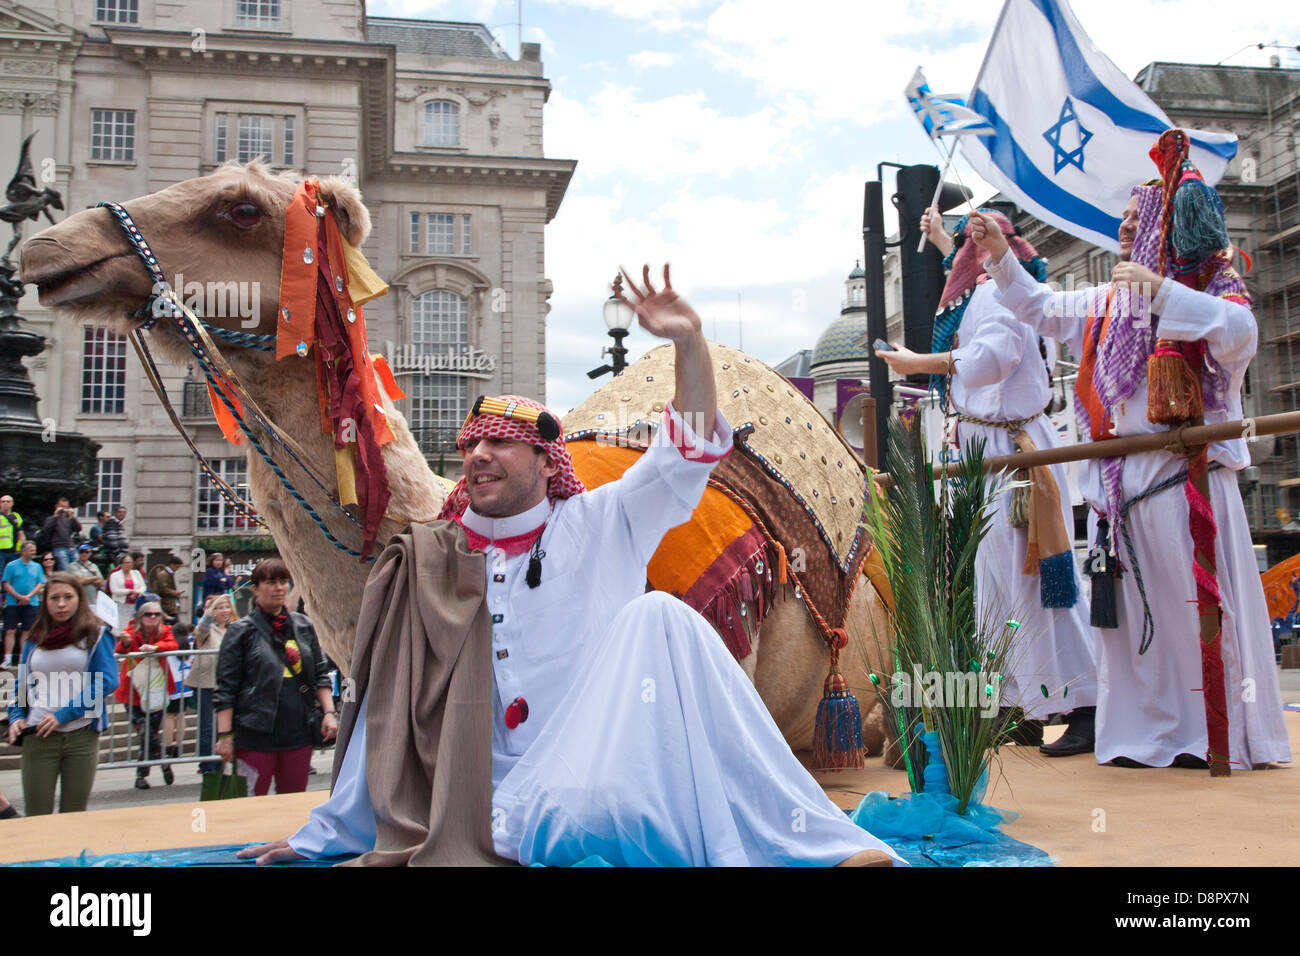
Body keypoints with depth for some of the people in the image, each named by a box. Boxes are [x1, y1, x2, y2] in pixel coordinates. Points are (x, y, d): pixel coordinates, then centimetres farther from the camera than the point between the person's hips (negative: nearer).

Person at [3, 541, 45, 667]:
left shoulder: (37, 567, 9)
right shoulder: (11, 566, 1)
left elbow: (39, 584, 5)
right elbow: (7, 585, -3)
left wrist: (28, 596, -10)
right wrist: (19, 597, -14)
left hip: (31, 603, 2)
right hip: (13, 603, -2)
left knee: (27, 631, 4)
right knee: (10, 631, -5)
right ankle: (8, 659, -5)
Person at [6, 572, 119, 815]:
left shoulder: (95, 635, 0)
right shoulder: (35, 639, 12)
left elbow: (107, 681, -9)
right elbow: (22, 684, 18)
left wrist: (63, 715, -14)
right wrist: (16, 717, 0)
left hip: (82, 737, -2)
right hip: (38, 738, 2)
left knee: (73, 817, 5)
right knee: (36, 816, 2)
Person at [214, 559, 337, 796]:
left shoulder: (303, 626, 10)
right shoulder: (241, 631, -2)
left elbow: (319, 674, 15)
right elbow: (225, 689, -4)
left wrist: (329, 712, 3)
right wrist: (225, 735, -9)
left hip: (298, 732, 4)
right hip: (255, 734, -4)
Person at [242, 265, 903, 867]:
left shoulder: (598, 526, 5)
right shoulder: (429, 567, 7)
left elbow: (691, 451, -4)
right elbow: (389, 709, 11)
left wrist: (688, 342, -19)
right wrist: (322, 835, 13)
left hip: (610, 762, 2)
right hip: (508, 801, -1)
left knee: (658, 614, -25)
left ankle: (813, 836, -23)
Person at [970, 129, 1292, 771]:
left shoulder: (1216, 292, 0)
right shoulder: (1110, 304, 18)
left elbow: (1239, 334, -22)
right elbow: (1042, 309, 28)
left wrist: (1161, 291, -27)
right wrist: (1001, 258, 20)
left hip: (1187, 479, -6)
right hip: (1121, 482, 6)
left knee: (1195, 608, -5)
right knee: (1132, 612, 7)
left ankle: (1222, 737, 6)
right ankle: (1146, 734, 14)